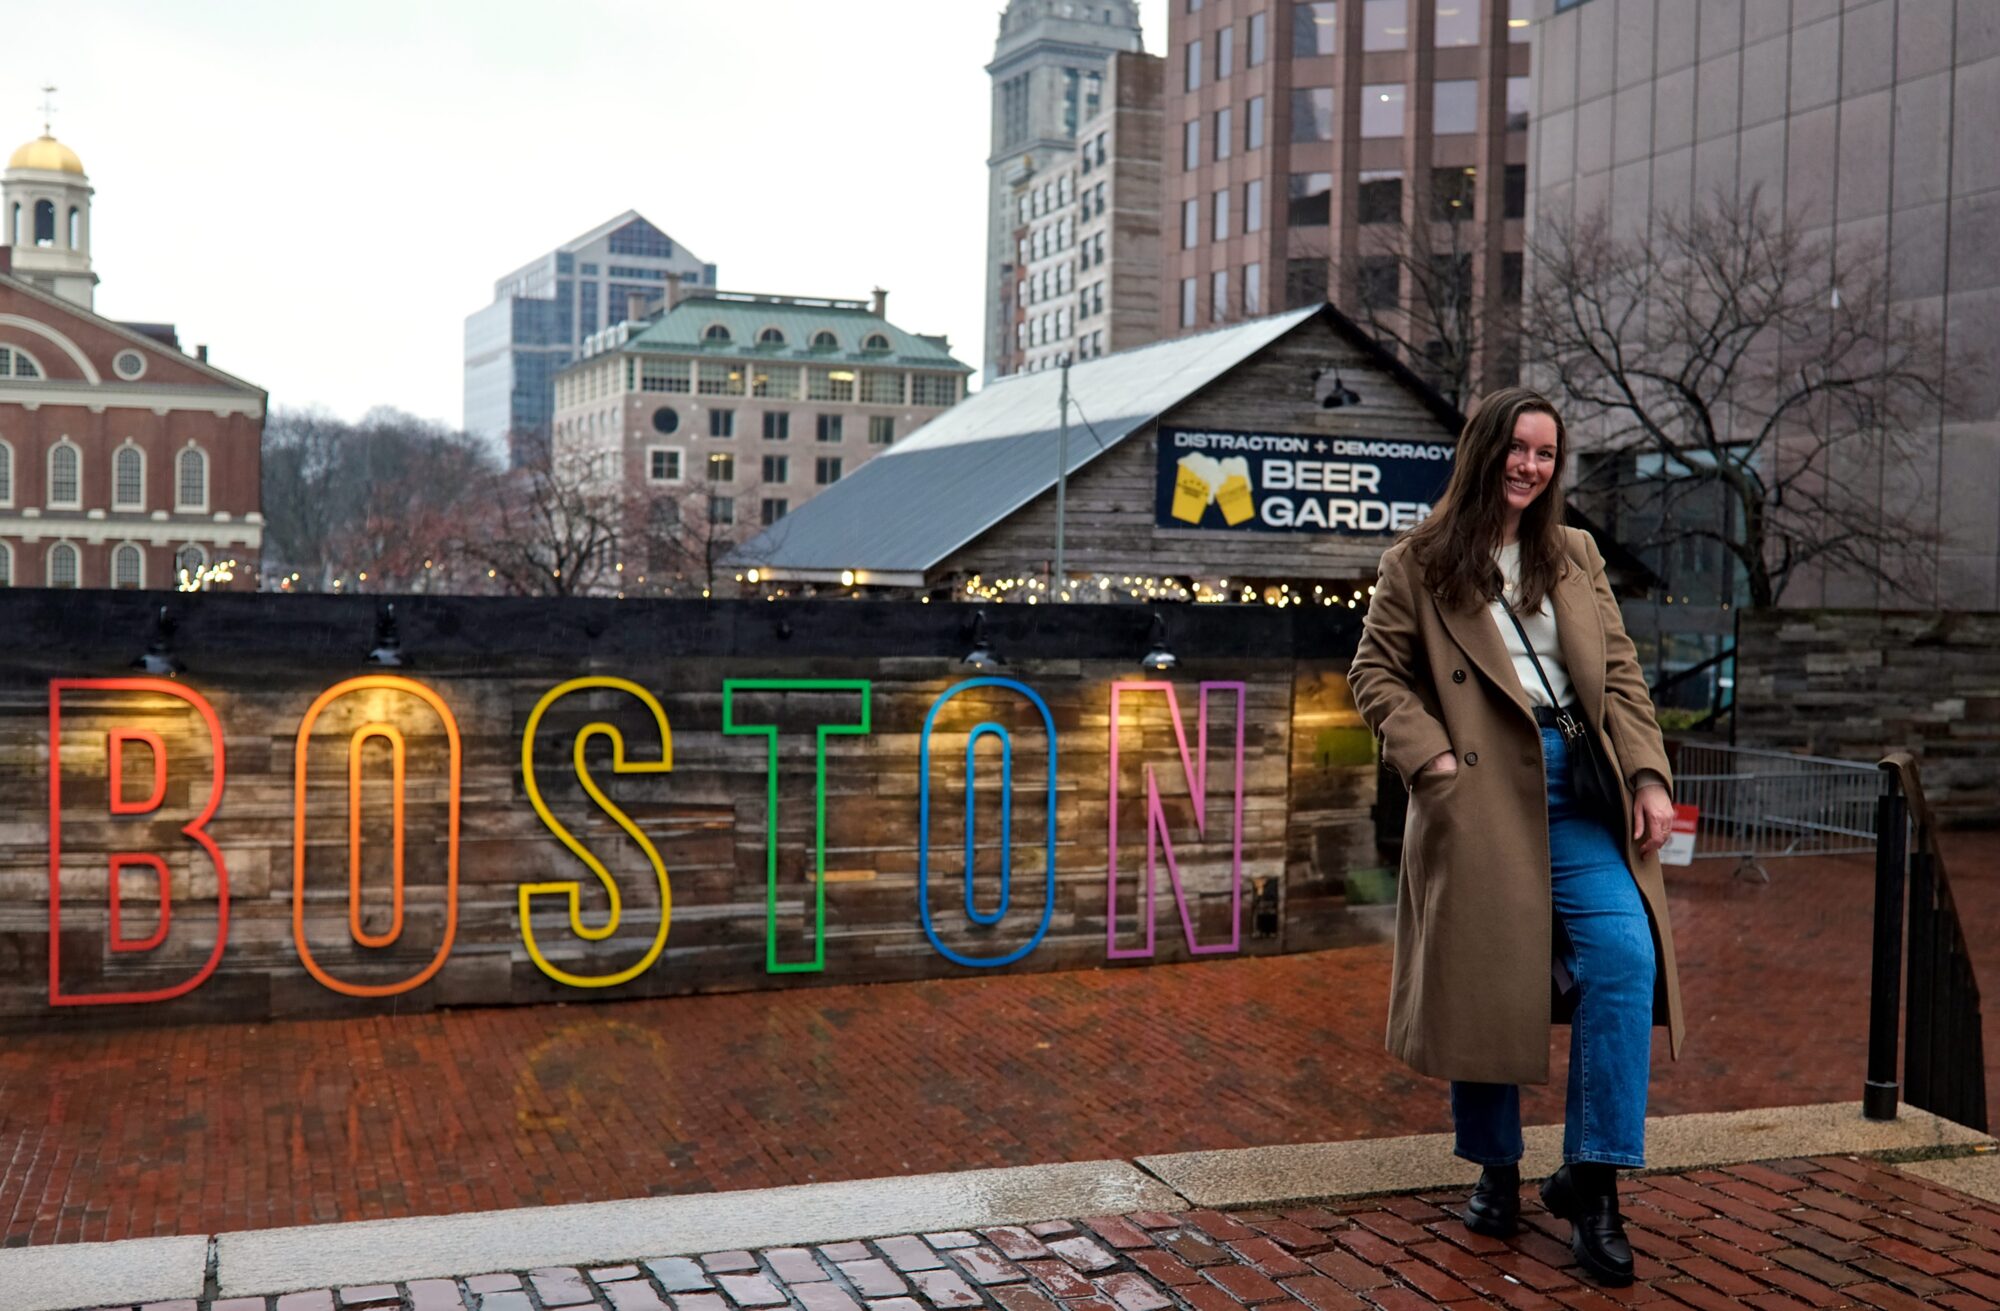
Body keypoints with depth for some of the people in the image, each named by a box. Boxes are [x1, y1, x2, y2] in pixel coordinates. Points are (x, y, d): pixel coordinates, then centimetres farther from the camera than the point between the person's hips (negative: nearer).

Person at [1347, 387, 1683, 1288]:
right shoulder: (1417, 565, 4)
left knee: (1625, 956, -13)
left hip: (1577, 791, 3)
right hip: (1479, 797, -3)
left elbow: (1620, 671, 11)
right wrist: (1430, 756, -10)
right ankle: (1495, 1171, 24)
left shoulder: (1577, 555, 15)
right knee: (1484, 979, 4)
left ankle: (1591, 1180, -2)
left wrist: (1648, 775, -1)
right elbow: (1375, 673, 4)